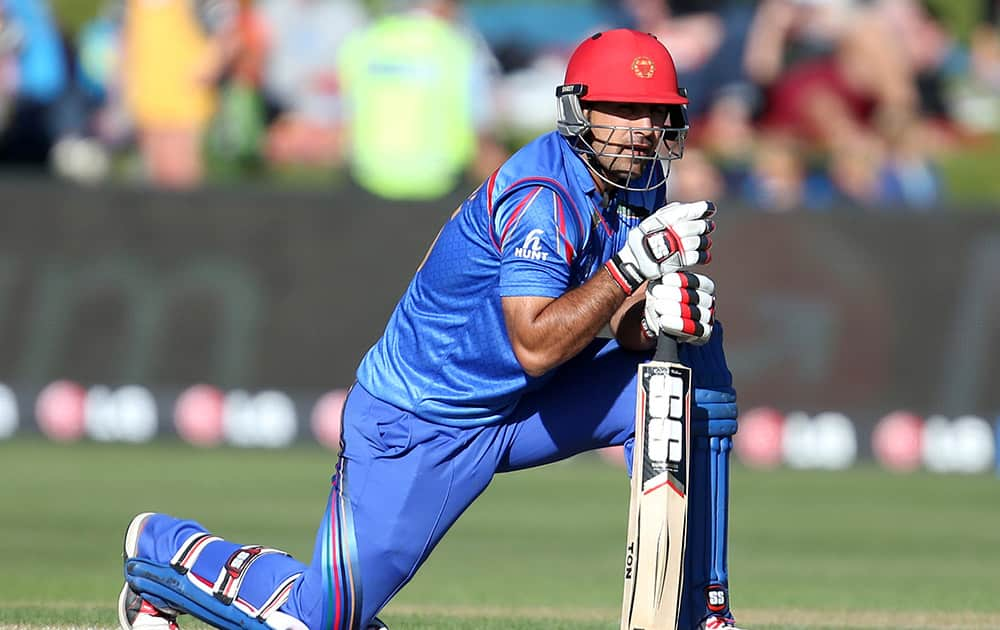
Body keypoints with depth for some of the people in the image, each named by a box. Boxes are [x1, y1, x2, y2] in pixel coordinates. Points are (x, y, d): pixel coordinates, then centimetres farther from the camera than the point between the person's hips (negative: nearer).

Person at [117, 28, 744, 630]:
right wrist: (634, 264, -39)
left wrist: (658, 314, -26)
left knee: (694, 377, -11)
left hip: (522, 405, 8)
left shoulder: (638, 180, -1)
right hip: (420, 421, -7)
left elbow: (617, 330, -3)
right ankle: (165, 545, 23)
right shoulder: (542, 194, -26)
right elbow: (535, 346, -35)